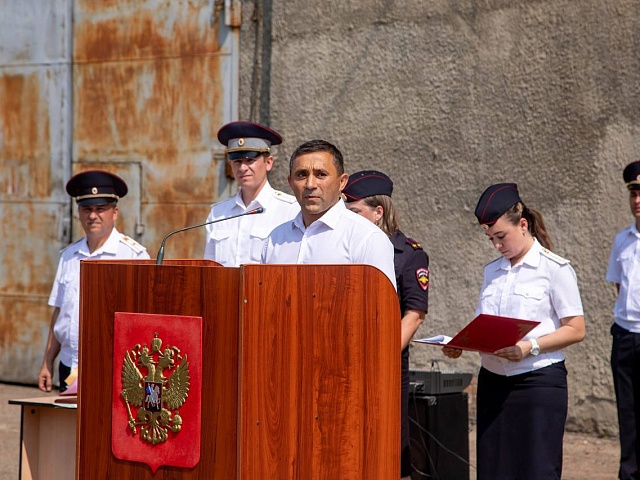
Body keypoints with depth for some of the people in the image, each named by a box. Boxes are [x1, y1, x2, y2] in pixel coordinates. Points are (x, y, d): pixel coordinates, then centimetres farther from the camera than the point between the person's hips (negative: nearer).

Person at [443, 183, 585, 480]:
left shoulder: (555, 269, -3)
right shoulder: (492, 272, 15)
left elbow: (575, 330, -7)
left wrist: (530, 347, -20)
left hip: (538, 381, -6)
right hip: (493, 381, 6)